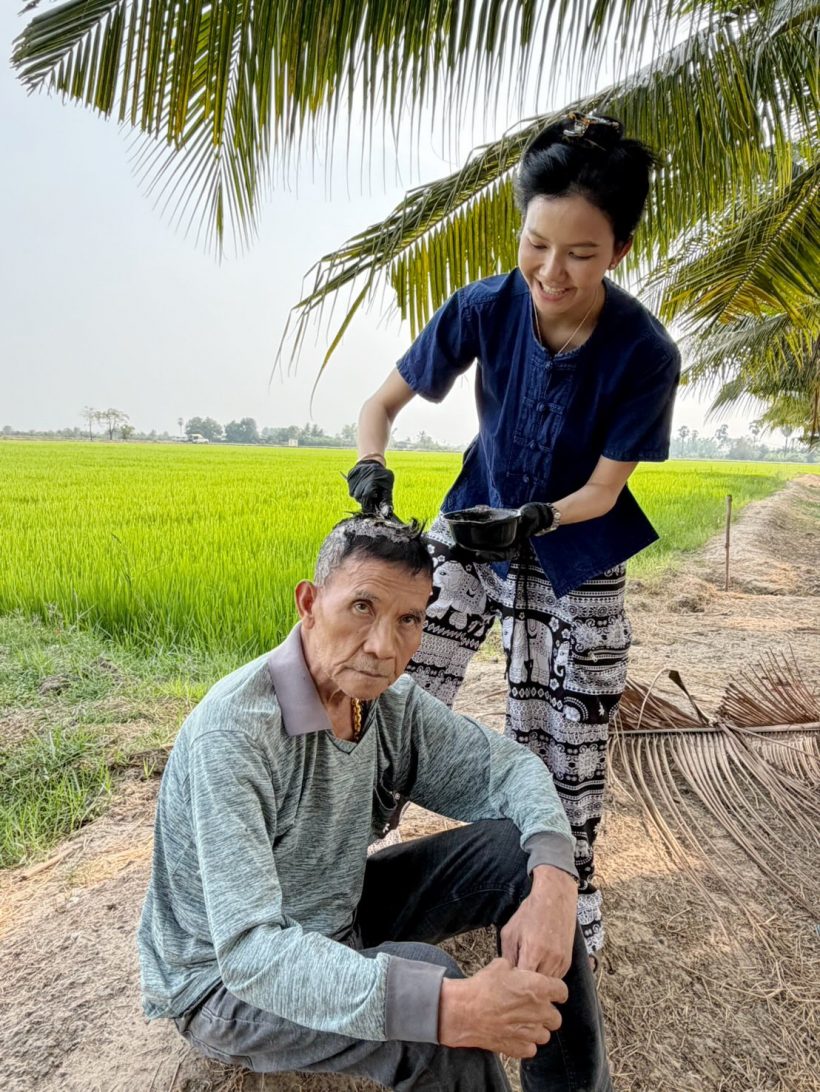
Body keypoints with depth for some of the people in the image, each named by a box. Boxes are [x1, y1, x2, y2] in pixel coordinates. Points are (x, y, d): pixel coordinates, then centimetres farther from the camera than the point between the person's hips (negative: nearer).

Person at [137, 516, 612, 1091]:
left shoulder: (391, 702, -11)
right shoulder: (232, 734, -33)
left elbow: (508, 766, -5)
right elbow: (246, 950, -37)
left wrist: (553, 882, -26)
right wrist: (451, 1008, -46)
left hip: (340, 921, 7)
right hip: (224, 979, -6)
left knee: (519, 852, -9)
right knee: (421, 978, -34)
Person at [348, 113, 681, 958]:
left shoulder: (644, 352, -23)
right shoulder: (484, 309, -17)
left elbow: (603, 490, -16)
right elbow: (384, 401, -9)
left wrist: (535, 518, -35)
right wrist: (370, 469, -29)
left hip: (575, 565, -1)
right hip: (474, 527, 2)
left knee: (560, 760, 9)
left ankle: (569, 924, 35)